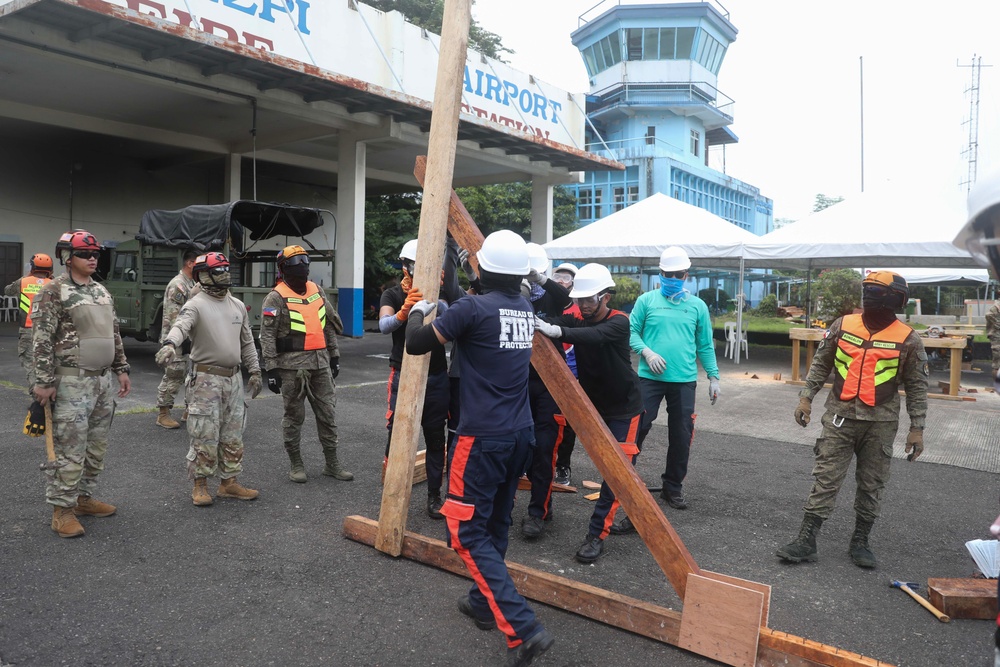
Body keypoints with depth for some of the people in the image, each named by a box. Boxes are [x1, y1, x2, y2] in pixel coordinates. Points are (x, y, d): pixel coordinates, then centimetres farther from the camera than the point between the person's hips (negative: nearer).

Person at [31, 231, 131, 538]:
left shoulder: (102, 291, 13)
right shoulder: (53, 292, -9)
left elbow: (114, 334, 19)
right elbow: (41, 340, -13)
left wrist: (121, 369, 15)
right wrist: (44, 382, -16)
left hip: (102, 380, 8)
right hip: (72, 382, -7)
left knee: (96, 447, 13)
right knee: (70, 449, -4)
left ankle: (84, 498, 26)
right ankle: (62, 509, 7)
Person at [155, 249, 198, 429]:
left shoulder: (193, 284, 15)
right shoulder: (177, 285, -15)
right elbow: (174, 316, -20)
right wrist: (179, 340, -22)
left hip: (191, 341, 10)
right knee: (173, 377, -3)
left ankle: (190, 411, 22)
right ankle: (163, 415, 8)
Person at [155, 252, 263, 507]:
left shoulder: (237, 306, 11)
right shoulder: (196, 305, -10)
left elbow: (247, 342, 17)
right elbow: (180, 326, -30)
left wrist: (254, 371, 15)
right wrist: (170, 344, -51)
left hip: (234, 378, 6)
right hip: (206, 380, -6)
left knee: (233, 435, 12)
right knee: (205, 435, -1)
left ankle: (229, 482, 24)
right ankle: (200, 485, 14)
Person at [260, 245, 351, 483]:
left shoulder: (317, 291, 11)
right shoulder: (276, 298, -7)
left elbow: (329, 326, 18)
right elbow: (267, 336, -10)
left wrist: (334, 355, 16)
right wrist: (271, 369, -14)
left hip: (320, 363, 6)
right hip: (292, 365, -5)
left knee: (327, 412, 9)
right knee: (294, 415, 6)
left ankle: (332, 463, 19)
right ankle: (295, 464, 19)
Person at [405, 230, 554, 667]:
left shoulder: (473, 308, -14)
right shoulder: (526, 310, 7)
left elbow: (415, 346, -7)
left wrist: (420, 313, 12)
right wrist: (449, 313, 30)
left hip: (483, 437, -8)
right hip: (521, 434, 8)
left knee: (467, 532, -1)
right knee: (495, 524, 20)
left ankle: (523, 629, -8)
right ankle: (484, 603, 34)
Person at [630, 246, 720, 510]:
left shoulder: (697, 306, 10)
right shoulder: (646, 300, 4)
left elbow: (705, 345, 12)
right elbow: (632, 332, 3)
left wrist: (714, 377, 9)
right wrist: (646, 352, -14)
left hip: (684, 380, 2)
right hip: (650, 377, -2)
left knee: (681, 436, 7)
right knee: (637, 428, -3)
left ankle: (673, 486, 22)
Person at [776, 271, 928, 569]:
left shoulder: (908, 340, -4)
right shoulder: (843, 325, 1)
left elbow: (917, 387, 2)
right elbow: (821, 363, 10)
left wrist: (917, 428, 0)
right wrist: (806, 397, 3)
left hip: (880, 423, -1)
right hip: (840, 417, 1)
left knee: (872, 485, 10)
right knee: (826, 479, 1)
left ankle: (860, 541, 26)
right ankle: (806, 540, 4)